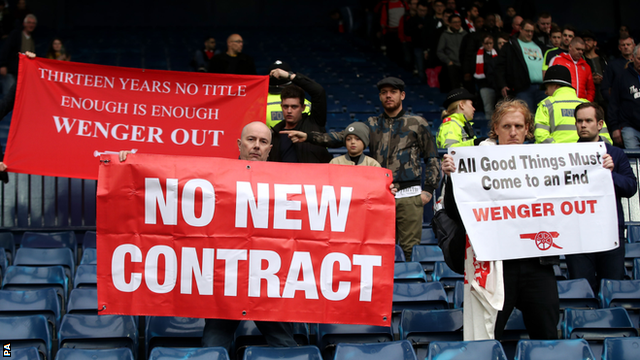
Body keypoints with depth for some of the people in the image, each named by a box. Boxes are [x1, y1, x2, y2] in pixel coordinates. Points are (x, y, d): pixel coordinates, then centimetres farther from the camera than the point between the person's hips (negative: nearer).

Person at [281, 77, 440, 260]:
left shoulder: (417, 124, 7)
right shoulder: (372, 124, 13)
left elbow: (432, 159, 9)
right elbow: (342, 137, 3)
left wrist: (428, 190, -2)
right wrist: (308, 136, -10)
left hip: (409, 197, -3)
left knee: (410, 249, -5)